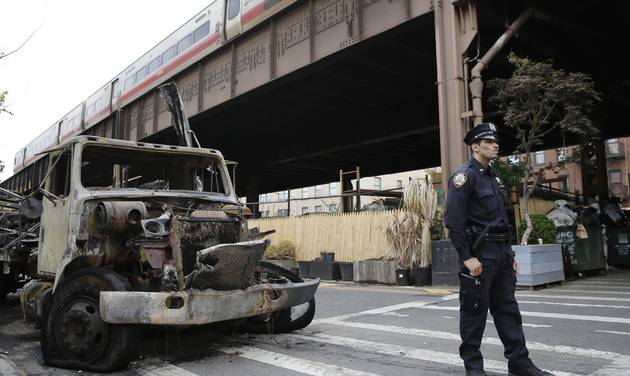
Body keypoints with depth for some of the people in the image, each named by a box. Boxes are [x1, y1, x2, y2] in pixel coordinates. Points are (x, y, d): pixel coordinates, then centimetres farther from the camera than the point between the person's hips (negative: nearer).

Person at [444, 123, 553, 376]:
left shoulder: (493, 177, 18)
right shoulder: (464, 175, -9)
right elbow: (454, 220, -17)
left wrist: (510, 255, 17)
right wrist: (467, 257, -20)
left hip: (501, 252, 9)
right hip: (478, 253, -8)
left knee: (508, 309, 12)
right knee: (474, 312, 1)